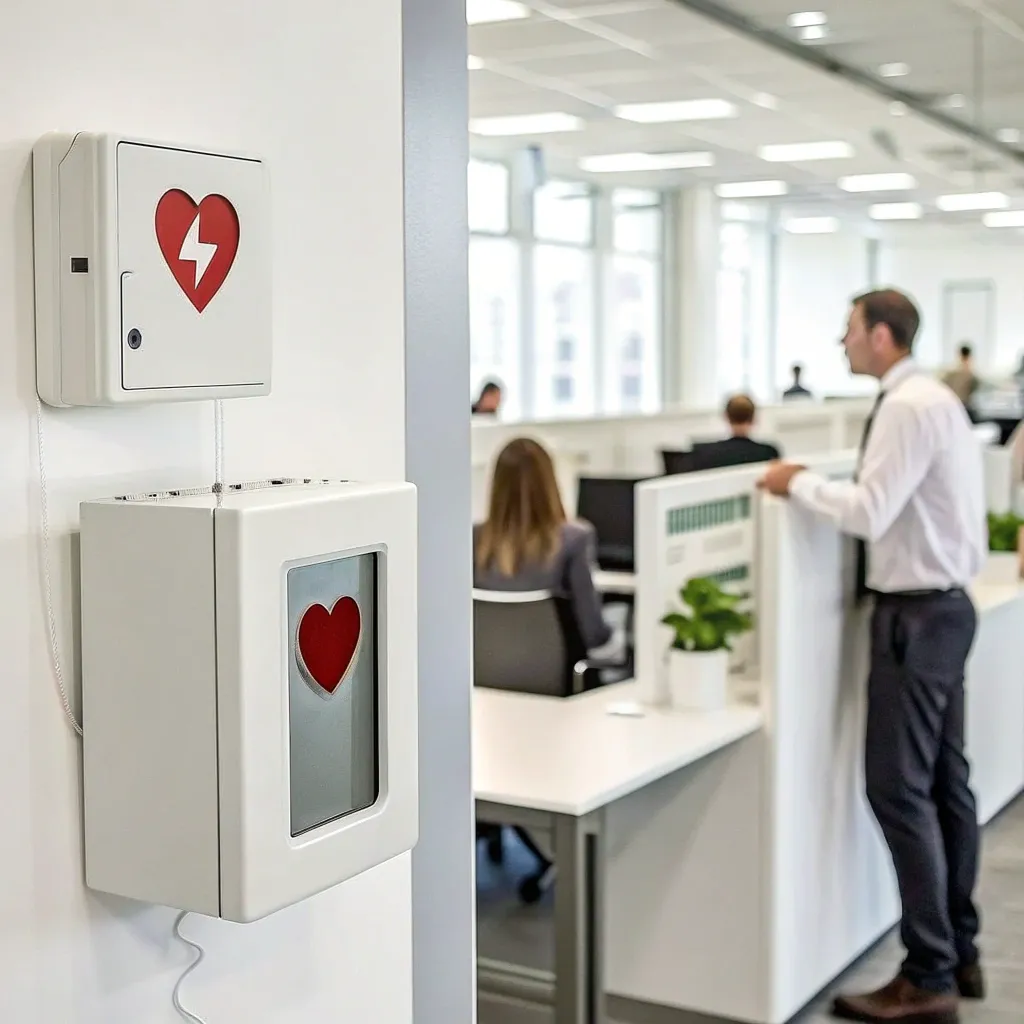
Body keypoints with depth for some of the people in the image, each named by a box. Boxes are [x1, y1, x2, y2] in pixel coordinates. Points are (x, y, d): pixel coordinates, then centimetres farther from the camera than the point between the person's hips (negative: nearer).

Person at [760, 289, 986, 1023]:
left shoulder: (908, 407, -18)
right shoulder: (934, 398, 15)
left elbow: (870, 513, -24)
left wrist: (798, 482, -12)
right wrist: (817, 487, 10)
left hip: (916, 614, -11)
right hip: (943, 604, 11)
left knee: (900, 788, -7)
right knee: (945, 780, 14)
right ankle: (960, 953, 24)